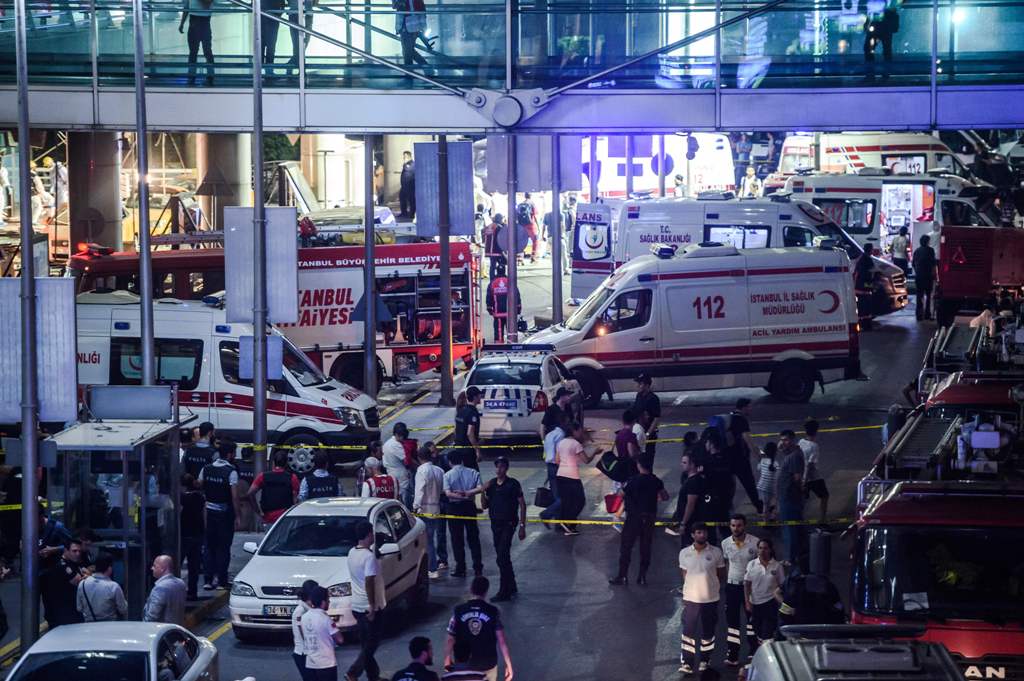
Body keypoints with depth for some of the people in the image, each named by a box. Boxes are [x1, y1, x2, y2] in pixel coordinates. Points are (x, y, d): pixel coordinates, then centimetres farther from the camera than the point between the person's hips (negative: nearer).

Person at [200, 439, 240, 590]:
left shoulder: (206, 469, 3)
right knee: (223, 548, 3)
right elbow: (234, 496, -16)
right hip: (225, 513, -4)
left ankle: (208, 581, 10)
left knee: (210, 546, 12)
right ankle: (221, 582, 3)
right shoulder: (231, 472, -13)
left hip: (210, 511, 4)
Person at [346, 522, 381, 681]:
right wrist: (372, 606, -20)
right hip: (368, 606, -8)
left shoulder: (352, 553, 6)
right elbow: (369, 582, -24)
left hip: (356, 605, 8)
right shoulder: (369, 556, -21)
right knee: (372, 642, 0)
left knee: (366, 643, 15)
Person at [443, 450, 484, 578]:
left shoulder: (448, 475, -7)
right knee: (473, 538, 11)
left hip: (454, 507, -3)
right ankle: (478, 568, 10)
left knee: (457, 539, 5)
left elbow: (448, 493, -19)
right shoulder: (473, 472, 1)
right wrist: (467, 493, -11)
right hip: (469, 506, 3)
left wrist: (459, 495, -13)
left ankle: (460, 569, 4)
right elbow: (480, 488, -10)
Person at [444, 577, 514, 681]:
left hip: (465, 665, 0)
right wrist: (508, 664, -7)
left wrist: (447, 660, 7)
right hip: (488, 664, 0)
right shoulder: (493, 612, -11)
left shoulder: (459, 611, -9)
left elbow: (450, 639, -7)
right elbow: (501, 641, -12)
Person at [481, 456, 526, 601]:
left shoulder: (513, 484, -8)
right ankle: (512, 587, 28)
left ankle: (504, 592, -10)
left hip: (509, 524, -7)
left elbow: (522, 505, -7)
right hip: (495, 523, 7)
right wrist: (483, 491, -6)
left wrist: (522, 526, -10)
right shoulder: (491, 484, 8)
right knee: (502, 557, 14)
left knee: (502, 557, -13)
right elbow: (485, 506, 11)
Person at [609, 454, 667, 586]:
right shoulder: (656, 481, 0)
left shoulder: (634, 480, -15)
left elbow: (621, 494, -11)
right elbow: (665, 497, 5)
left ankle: (622, 576, 5)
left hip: (635, 516, -5)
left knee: (626, 546, 5)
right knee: (646, 547, 12)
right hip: (650, 518, 5)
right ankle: (642, 576, 14)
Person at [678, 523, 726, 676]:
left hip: (710, 599, 0)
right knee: (688, 631, -3)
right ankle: (686, 663, 0)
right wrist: (693, 585, 5)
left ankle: (705, 661, 24)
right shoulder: (684, 553, -1)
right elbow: (684, 574, 10)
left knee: (708, 632, 10)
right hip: (690, 599, 0)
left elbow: (721, 575, 4)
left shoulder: (716, 552, -5)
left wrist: (709, 585, 3)